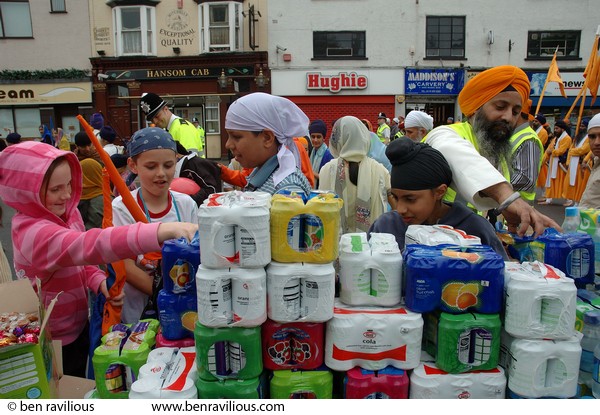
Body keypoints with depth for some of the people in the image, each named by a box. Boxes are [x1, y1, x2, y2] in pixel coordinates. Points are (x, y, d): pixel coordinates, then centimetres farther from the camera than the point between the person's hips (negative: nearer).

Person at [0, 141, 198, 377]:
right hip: (53, 343, -7)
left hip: (79, 328, 7)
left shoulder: (66, 213, -5)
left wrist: (100, 282, -16)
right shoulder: (35, 233, -32)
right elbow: (91, 245, -48)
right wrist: (164, 230, -61)